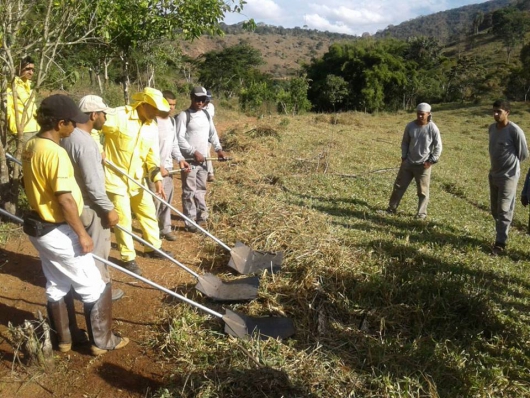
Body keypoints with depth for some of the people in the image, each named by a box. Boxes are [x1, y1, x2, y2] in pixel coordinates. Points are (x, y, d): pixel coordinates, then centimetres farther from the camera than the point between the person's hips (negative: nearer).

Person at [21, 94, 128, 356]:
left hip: (39, 226, 10)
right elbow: (65, 199, -26)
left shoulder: (31, 146, 4)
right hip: (57, 232, -10)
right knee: (95, 289, 5)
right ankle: (102, 341, 18)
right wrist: (82, 234, -18)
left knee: (56, 286, 21)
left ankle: (65, 338, 35)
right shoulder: (55, 152, -25)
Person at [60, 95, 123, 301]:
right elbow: (93, 184, -27)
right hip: (90, 207, -9)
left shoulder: (69, 135, 3)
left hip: (76, 204, 9)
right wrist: (109, 209, -18)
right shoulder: (85, 143, -28)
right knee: (98, 250, 8)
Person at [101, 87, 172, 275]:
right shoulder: (118, 116, -17)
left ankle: (153, 248, 36)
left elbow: (152, 155, 5)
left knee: (149, 213, 16)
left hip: (138, 179, 7)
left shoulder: (152, 126, 3)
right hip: (115, 177, -7)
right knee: (123, 219, 0)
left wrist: (157, 178, -5)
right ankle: (128, 258, 16)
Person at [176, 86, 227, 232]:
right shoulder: (183, 115, -10)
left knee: (201, 189, 17)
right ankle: (190, 222, 4)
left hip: (203, 159, 7)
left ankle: (202, 216, 29)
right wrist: (194, 152, -21)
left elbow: (212, 133, 18)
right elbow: (179, 138, -16)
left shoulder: (206, 114, 11)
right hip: (189, 159, -6)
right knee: (189, 191, -2)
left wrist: (218, 149, 4)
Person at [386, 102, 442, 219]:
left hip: (423, 165, -3)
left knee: (423, 191, 7)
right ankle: (392, 208, 22)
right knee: (399, 186, 9)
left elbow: (438, 147, -5)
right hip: (408, 162, 3)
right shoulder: (410, 126, -4)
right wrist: (404, 157, 2)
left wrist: (431, 161, -10)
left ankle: (421, 213, 20)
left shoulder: (433, 128, -12)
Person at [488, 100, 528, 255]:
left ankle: (500, 243, 8)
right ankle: (501, 236, 32)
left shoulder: (515, 131, -20)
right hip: (493, 174, 7)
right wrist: (498, 164, 14)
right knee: (495, 209, 16)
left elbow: (523, 154, -9)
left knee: (504, 211, -1)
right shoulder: (492, 128, 2)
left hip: (508, 176, -7)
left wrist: (510, 164, 3)